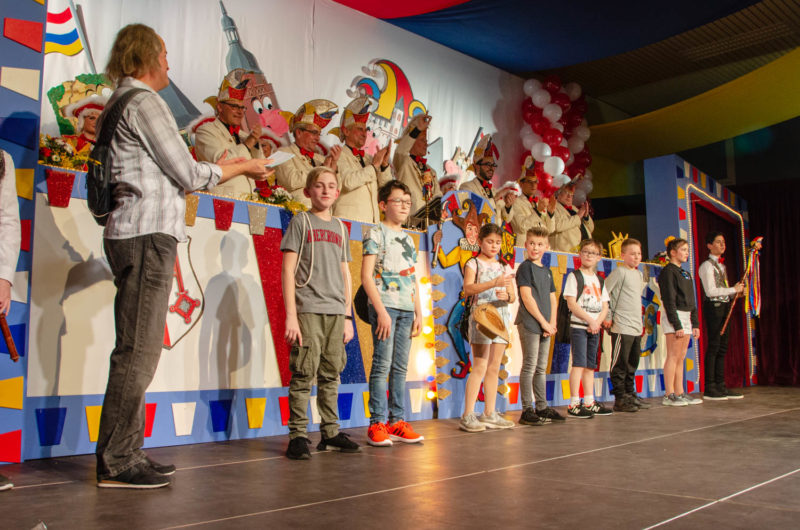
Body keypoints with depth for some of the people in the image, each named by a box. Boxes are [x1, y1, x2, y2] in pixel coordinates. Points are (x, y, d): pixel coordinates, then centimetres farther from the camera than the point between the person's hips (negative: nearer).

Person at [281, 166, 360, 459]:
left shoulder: (340, 228, 18)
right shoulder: (301, 222, 3)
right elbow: (288, 271, -3)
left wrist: (347, 316, 13)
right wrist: (291, 315, -11)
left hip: (335, 312, 5)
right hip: (308, 310, -5)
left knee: (331, 375, 8)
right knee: (304, 374, -7)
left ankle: (330, 432, 16)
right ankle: (297, 435, 1)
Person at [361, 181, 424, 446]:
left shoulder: (408, 238, 20)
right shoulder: (375, 233, -1)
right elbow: (366, 276, -9)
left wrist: (418, 312, 13)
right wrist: (381, 311, -16)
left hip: (407, 309, 6)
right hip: (385, 306, -6)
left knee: (400, 367, 8)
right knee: (382, 364, -8)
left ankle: (397, 421, 13)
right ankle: (377, 424, -2)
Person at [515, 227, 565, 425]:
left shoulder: (547, 271, 17)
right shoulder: (525, 267, -6)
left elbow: (552, 298, 16)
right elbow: (527, 297, -13)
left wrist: (552, 322, 2)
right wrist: (543, 322, -13)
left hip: (545, 326, 7)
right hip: (529, 324, -7)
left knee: (541, 368, 13)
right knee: (529, 367, -5)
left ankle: (542, 407, 21)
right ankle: (527, 410, -1)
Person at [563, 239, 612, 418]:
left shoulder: (599, 280, 16)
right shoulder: (575, 276, -3)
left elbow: (605, 306, 12)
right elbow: (571, 303, -12)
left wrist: (598, 322, -6)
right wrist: (590, 320, -14)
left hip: (594, 327, 6)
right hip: (578, 326, -6)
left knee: (590, 365, 10)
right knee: (579, 363, -11)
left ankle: (589, 402, 16)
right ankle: (574, 404, -9)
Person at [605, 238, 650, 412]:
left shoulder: (639, 274, 16)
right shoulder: (619, 272, -9)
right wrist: (608, 316, -12)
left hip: (637, 327, 8)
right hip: (621, 327, -8)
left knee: (632, 364, 14)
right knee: (620, 364, -4)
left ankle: (630, 395, 23)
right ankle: (620, 399, 0)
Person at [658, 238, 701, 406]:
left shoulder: (685, 274, 19)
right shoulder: (668, 271, -8)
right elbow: (669, 300, -15)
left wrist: (695, 323, 14)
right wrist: (677, 325, -19)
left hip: (686, 316, 8)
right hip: (673, 316, -8)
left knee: (681, 357, 8)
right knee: (673, 356, -9)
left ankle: (679, 393, 12)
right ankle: (669, 395, -7)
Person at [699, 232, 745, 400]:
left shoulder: (722, 266, 20)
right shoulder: (706, 266, -8)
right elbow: (710, 291, -17)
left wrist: (736, 292, 3)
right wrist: (733, 289, -11)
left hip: (724, 307, 9)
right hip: (713, 307, -9)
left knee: (722, 348, 9)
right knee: (713, 347, -8)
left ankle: (720, 386, 14)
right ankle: (709, 388, -4)